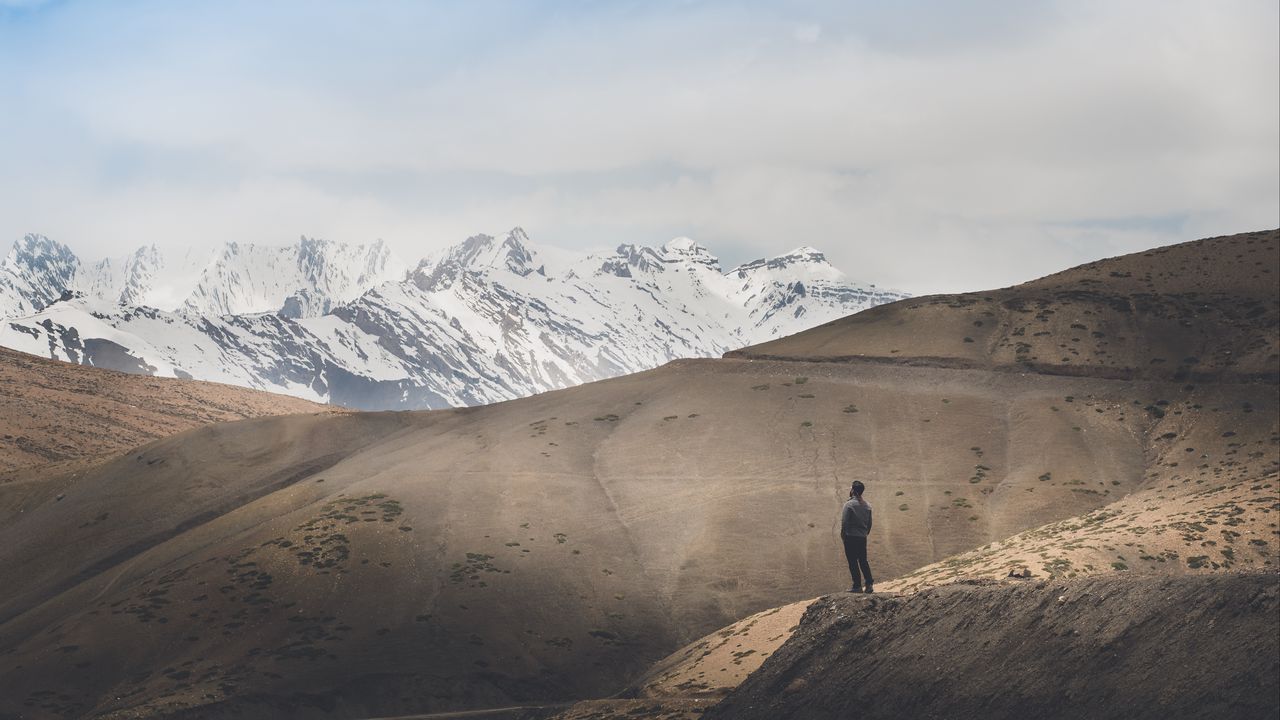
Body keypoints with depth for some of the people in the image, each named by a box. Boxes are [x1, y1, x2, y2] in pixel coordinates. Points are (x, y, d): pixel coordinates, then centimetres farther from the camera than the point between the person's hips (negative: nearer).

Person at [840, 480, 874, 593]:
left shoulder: (849, 504, -13)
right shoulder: (867, 505, 6)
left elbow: (844, 522, -14)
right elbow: (869, 522, 11)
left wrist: (842, 534, 1)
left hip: (851, 537, -6)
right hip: (863, 537, 6)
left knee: (853, 562, 0)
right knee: (863, 561, 13)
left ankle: (857, 586, 0)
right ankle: (869, 585, 7)